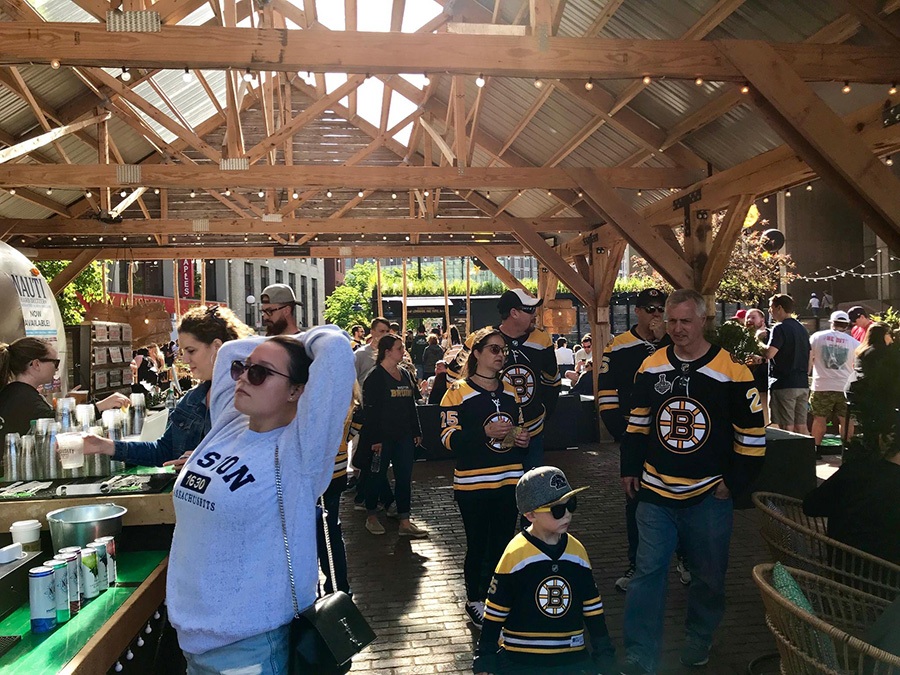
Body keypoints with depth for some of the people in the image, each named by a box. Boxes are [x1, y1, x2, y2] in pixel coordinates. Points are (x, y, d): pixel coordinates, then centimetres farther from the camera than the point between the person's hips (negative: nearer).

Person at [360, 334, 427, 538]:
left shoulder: (405, 375, 12)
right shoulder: (375, 377, -10)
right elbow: (370, 410, -14)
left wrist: (416, 431, 13)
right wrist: (375, 439, -17)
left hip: (404, 436, 7)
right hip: (382, 437, -6)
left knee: (404, 477, 6)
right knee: (377, 476, 6)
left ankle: (405, 522, 12)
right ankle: (371, 517, 22)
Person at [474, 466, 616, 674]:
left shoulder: (577, 551, -1)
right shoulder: (515, 555, -14)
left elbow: (592, 607, 9)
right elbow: (495, 613, -7)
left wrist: (604, 653, 11)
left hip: (571, 658, 4)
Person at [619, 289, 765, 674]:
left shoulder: (733, 371, -10)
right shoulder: (651, 367, 1)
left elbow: (752, 435, -4)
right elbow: (637, 423, 12)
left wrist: (735, 483, -6)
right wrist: (630, 469, 9)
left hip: (709, 496, -2)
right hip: (655, 491, 2)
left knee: (709, 577, 14)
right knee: (648, 573, 1)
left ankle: (698, 642, 39)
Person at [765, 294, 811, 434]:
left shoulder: (780, 328, -10)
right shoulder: (802, 329, 17)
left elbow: (769, 353, -23)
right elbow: (809, 361, 20)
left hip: (783, 385, -8)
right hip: (802, 385, 8)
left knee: (787, 428, -5)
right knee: (801, 426, 10)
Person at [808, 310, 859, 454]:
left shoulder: (817, 337, 0)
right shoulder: (853, 342, 0)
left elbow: (808, 360, 6)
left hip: (821, 386, 0)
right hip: (845, 387, 0)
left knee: (819, 418, 8)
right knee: (846, 419, 9)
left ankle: (817, 448, 12)